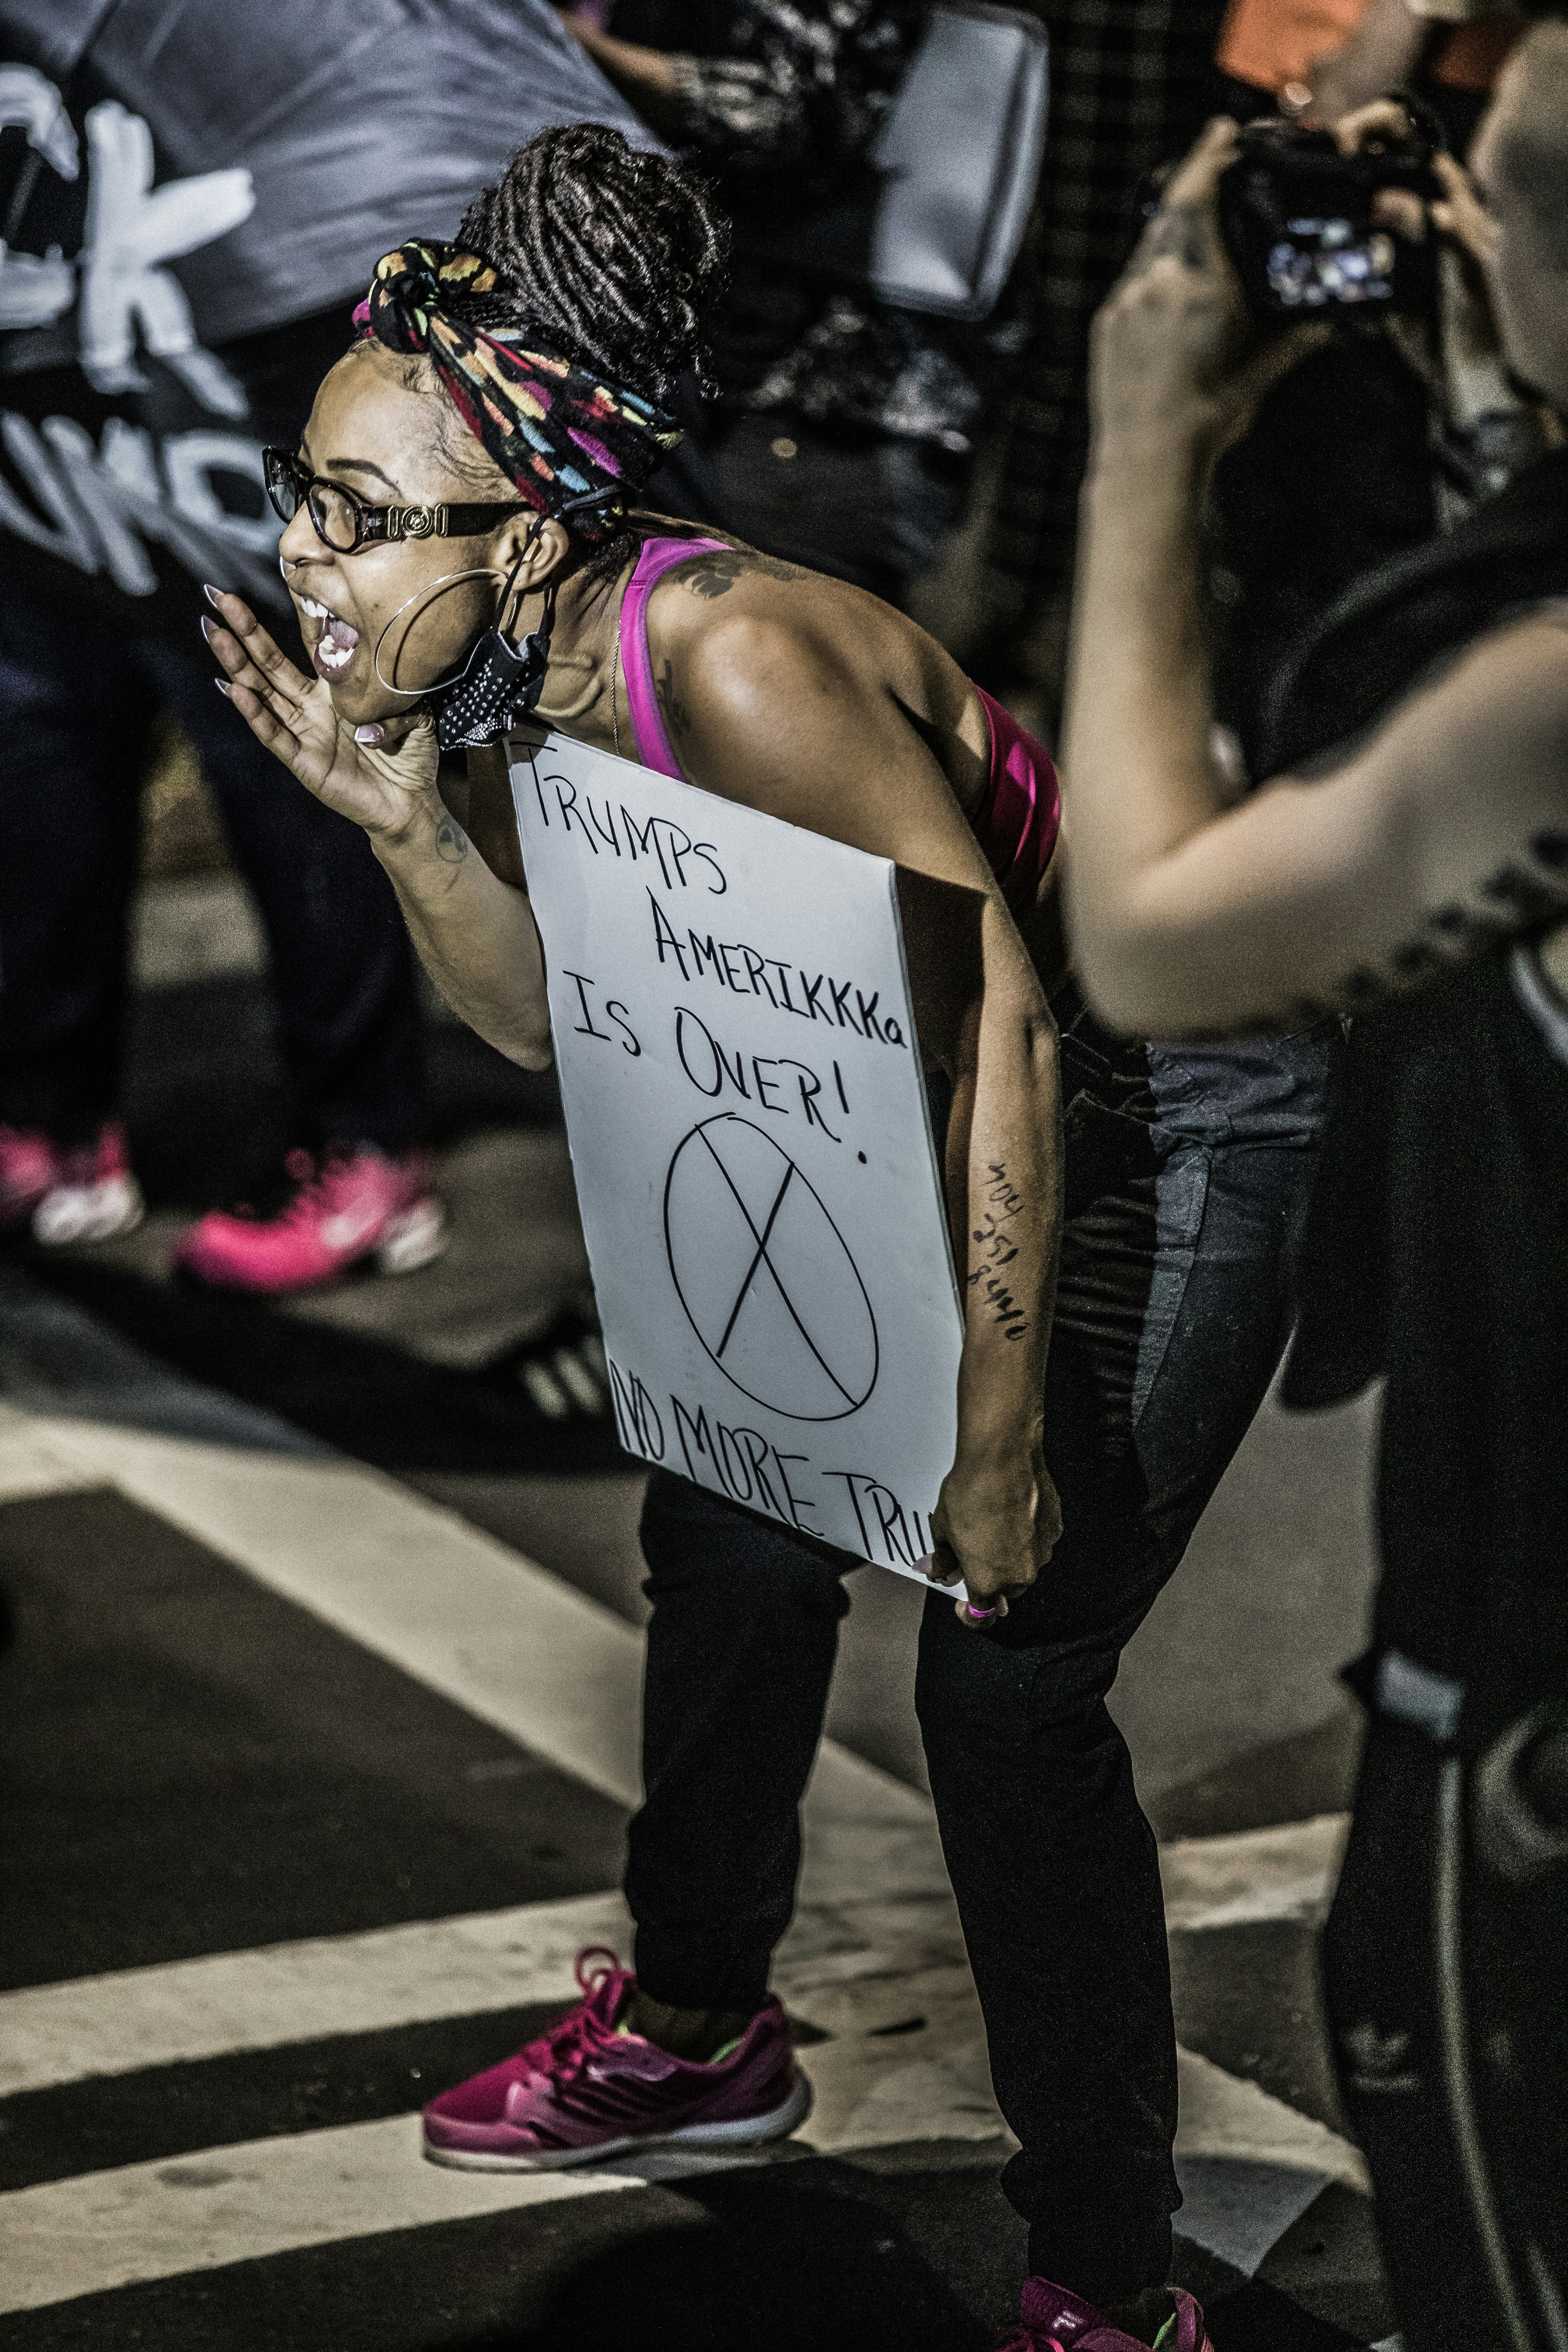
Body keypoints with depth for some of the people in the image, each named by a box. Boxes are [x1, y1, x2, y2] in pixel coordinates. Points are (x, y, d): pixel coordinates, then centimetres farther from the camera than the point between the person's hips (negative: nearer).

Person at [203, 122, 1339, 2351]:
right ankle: (700, 2029, 42)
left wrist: (1005, 1437, -29)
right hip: (909, 1122, 9)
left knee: (1006, 1675, -13)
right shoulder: (543, 673, -8)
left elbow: (1007, 1037, -33)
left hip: (1165, 1115, -9)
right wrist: (400, 813, -14)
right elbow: (550, 1013, 4)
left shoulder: (739, 666, -34)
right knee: (731, 1534, 18)